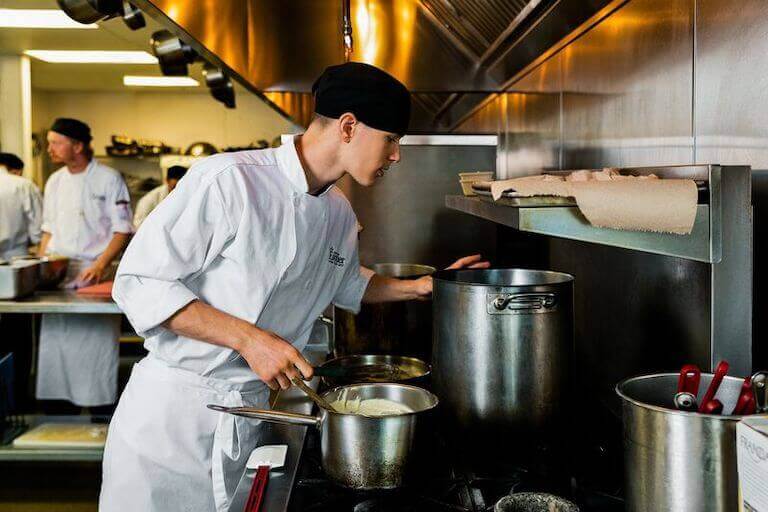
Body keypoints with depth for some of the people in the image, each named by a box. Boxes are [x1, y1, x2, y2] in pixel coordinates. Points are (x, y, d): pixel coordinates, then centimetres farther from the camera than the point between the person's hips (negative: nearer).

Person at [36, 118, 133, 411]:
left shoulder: (108, 179, -4)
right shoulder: (55, 182, 13)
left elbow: (122, 230, -7)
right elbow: (49, 230, 19)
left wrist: (100, 265, -19)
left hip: (94, 276, -5)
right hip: (57, 277, 5)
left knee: (95, 341, -4)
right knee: (55, 341, 6)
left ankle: (98, 403, 6)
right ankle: (58, 405, 17)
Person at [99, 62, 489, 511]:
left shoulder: (340, 214, 4)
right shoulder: (228, 180, -20)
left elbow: (346, 284, 25)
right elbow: (139, 283, -19)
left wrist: (422, 287, 12)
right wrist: (248, 338, -25)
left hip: (249, 414, 6)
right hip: (170, 407, -6)